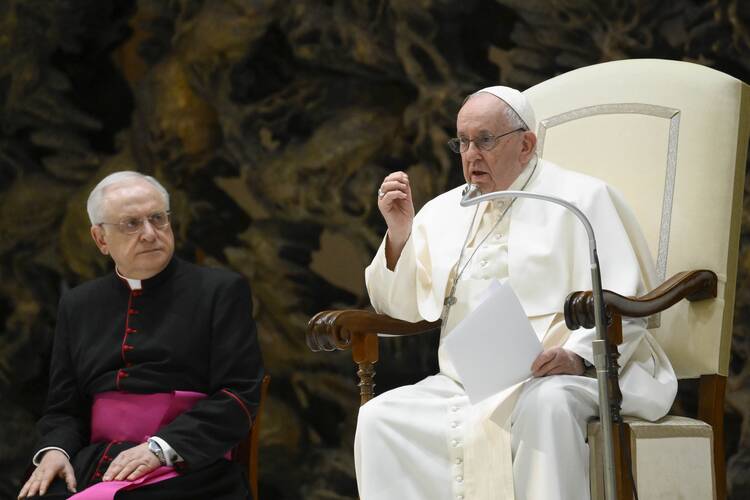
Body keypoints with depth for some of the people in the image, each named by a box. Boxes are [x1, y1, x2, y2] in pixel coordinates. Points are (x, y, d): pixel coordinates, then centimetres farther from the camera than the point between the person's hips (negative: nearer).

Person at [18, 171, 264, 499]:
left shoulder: (221, 291, 6)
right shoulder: (78, 305, 19)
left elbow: (239, 395, -3)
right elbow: (63, 408, 20)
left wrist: (160, 448, -15)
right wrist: (55, 450, -3)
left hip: (185, 469, -4)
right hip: (90, 469, 4)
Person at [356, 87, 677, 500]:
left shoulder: (581, 198, 4)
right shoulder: (444, 211, 20)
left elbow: (622, 304, -6)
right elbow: (404, 307, 18)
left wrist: (577, 356, -25)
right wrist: (399, 232, 3)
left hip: (553, 377, -5)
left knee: (545, 405, -40)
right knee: (378, 417, -20)